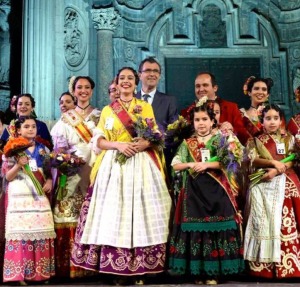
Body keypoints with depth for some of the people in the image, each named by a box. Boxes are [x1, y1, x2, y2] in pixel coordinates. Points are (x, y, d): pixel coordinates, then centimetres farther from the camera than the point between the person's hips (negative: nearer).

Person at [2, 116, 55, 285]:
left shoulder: (43, 149, 13)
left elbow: (49, 171, 16)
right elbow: (8, 176, -1)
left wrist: (49, 181, -4)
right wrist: (18, 165, -18)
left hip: (39, 195, 4)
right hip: (20, 196, -3)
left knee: (40, 230, 2)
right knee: (22, 231, -6)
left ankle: (41, 271, 8)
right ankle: (20, 273, -1)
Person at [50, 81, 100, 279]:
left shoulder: (100, 116, 13)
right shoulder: (65, 118, 13)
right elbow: (58, 147, 7)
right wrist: (64, 157, -13)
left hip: (94, 170, 0)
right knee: (69, 218, -5)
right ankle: (69, 265, 2)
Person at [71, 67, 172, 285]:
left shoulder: (146, 107, 13)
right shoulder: (107, 110, 14)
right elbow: (100, 141, 7)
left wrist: (145, 143, -14)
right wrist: (119, 145, -12)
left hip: (142, 167, 0)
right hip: (115, 166, 1)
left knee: (142, 214, -5)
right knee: (114, 216, -6)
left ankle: (139, 269, 2)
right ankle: (118, 269, 1)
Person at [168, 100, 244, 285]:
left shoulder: (219, 140, 5)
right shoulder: (188, 143, 11)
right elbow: (175, 165, 6)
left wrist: (207, 165, -15)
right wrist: (190, 165, -11)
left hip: (216, 190, -2)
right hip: (194, 191, 2)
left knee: (215, 227, -4)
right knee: (194, 228, 0)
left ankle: (213, 272, 4)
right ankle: (198, 271, 9)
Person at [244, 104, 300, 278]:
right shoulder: (256, 141, 12)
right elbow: (253, 160, -2)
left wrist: (276, 171, -13)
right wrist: (273, 162, -16)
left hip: (284, 184, 1)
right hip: (263, 185, 0)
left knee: (285, 221, -6)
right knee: (263, 220, -7)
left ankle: (286, 263, -2)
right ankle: (263, 265, -5)